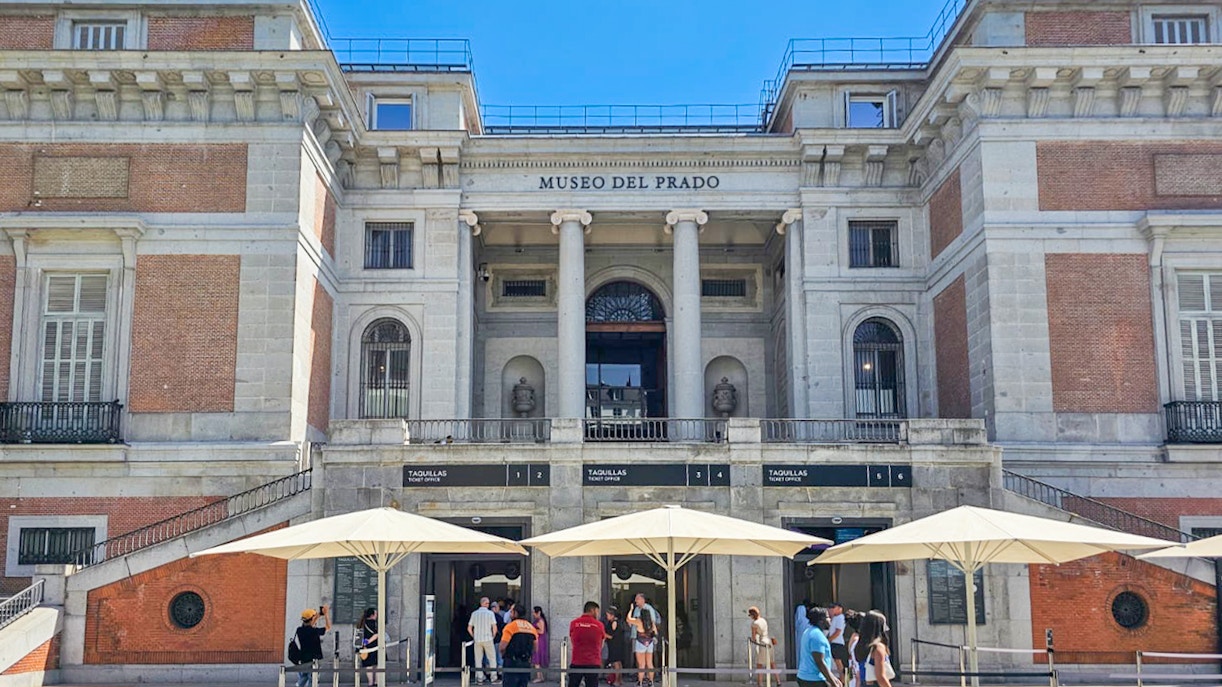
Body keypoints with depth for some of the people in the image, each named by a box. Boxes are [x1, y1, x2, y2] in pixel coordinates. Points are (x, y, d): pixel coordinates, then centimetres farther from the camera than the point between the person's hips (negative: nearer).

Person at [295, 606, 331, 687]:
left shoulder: (300, 630, 1)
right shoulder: (314, 631, -17)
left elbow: (308, 626, 23)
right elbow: (328, 627, -3)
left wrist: (319, 614, 23)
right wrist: (325, 614, 7)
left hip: (303, 661, 6)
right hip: (313, 661, -6)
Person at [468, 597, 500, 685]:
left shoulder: (474, 613, 4)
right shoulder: (490, 613, -5)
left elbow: (469, 628, 4)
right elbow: (494, 628, -9)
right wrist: (493, 636, 6)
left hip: (477, 640, 3)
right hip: (488, 639, -3)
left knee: (478, 660, 8)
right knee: (492, 658, 6)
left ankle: (479, 679, 7)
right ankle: (494, 678, 6)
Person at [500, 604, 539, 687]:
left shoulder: (510, 626, -10)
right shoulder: (532, 627, 11)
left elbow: (502, 647, -14)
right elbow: (535, 648, 15)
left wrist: (503, 655, 5)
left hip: (512, 663, -6)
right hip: (526, 664, 6)